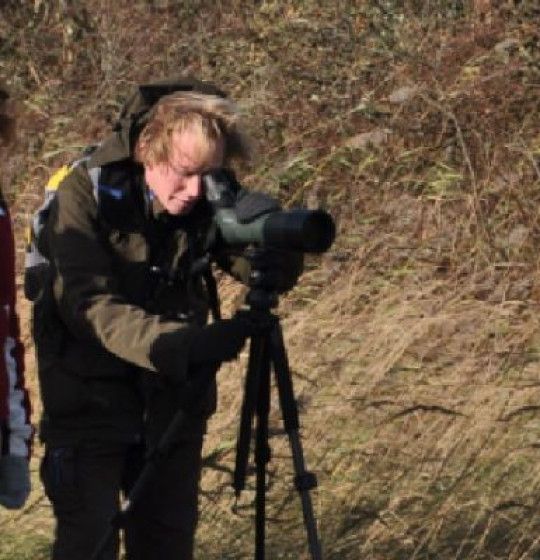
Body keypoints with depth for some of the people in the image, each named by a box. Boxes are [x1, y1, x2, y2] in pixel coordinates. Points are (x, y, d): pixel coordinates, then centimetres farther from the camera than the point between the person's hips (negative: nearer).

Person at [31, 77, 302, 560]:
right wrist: (182, 344, -39)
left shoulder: (211, 198, -6)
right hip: (92, 403, -4)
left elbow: (276, 278, -3)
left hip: (173, 401, 4)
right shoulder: (86, 191, -17)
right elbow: (89, 305, -26)